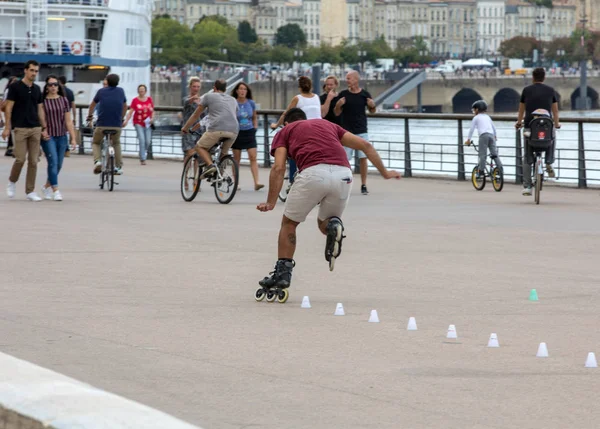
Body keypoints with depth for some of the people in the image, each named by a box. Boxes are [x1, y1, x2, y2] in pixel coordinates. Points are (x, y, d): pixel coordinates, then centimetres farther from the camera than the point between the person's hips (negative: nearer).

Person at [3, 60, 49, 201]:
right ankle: (12, 182, 16)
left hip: (35, 129, 5)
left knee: (33, 161, 1)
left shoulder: (37, 89, 12)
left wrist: (44, 128, 8)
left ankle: (30, 191, 6)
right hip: (20, 128, -5)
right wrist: (7, 127, -11)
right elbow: (9, 108, -5)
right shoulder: (15, 87, -4)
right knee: (20, 159, -9)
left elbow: (40, 109, 15)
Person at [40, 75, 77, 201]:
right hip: (48, 137, -4)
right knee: (53, 162, -13)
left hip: (62, 137, 4)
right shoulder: (42, 100, -3)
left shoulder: (64, 100, 6)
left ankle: (47, 186, 27)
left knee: (58, 164, 7)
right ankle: (55, 191, -11)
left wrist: (73, 138, 4)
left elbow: (68, 121, 7)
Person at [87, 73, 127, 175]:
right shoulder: (121, 91, 10)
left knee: (96, 143, 20)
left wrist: (89, 116, 39)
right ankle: (119, 167, 18)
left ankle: (97, 161, -6)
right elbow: (125, 107, 23)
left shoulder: (101, 91, 7)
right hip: (117, 125, 2)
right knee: (116, 143, 27)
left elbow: (92, 105, 21)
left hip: (102, 124, -2)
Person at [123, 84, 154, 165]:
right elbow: (130, 112, -6)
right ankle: (142, 159, -7)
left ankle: (143, 153, 31)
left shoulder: (149, 99, 6)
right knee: (142, 140, -13)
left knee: (148, 141, 1)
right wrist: (126, 121, -17)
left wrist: (152, 118, -6)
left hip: (147, 123, 3)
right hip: (138, 123, -3)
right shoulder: (135, 100, -3)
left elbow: (152, 111, 12)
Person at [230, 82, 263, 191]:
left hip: (249, 133, 2)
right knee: (236, 159, 5)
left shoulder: (251, 103, 3)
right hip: (237, 133, -1)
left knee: (253, 158, -9)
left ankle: (256, 183, -15)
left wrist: (255, 128, 7)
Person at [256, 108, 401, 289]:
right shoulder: (327, 124, 35)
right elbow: (365, 145, 27)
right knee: (324, 223, 25)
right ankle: (334, 226, -9)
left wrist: (271, 203, 8)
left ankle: (282, 273, 15)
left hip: (314, 173, -3)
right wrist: (384, 172, 31)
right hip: (343, 175, 3)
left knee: (289, 224, 19)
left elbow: (279, 168, 9)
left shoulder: (285, 131, 25)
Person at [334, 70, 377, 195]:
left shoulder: (365, 94, 0)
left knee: (363, 158, 0)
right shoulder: (343, 94, -1)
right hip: (347, 131, 0)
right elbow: (337, 113, 2)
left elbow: (372, 111, 12)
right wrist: (338, 105, -18)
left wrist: (372, 105, -10)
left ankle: (363, 185, 7)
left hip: (362, 131, 0)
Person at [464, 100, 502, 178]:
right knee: (494, 154, 5)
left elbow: (472, 129, 6)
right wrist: (495, 136, 45)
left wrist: (468, 139, 11)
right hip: (491, 135, 5)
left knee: (482, 154, -8)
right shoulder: (487, 117, 25)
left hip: (483, 135, -5)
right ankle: (500, 167, -5)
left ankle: (481, 170, -12)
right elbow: (494, 127, 31)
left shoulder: (476, 117, 10)